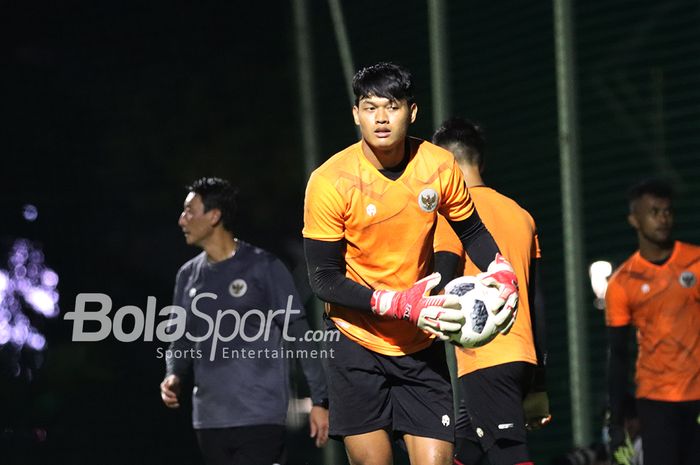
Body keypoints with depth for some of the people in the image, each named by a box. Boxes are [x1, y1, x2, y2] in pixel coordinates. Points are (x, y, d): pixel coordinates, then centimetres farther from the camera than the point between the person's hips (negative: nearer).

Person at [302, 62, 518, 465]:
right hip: (356, 341, -2)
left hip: (422, 343, 2)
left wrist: (501, 273, -9)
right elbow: (324, 280, -14)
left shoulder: (439, 166, -6)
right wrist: (400, 304, -25)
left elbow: (471, 231, 12)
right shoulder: (329, 182, -15)